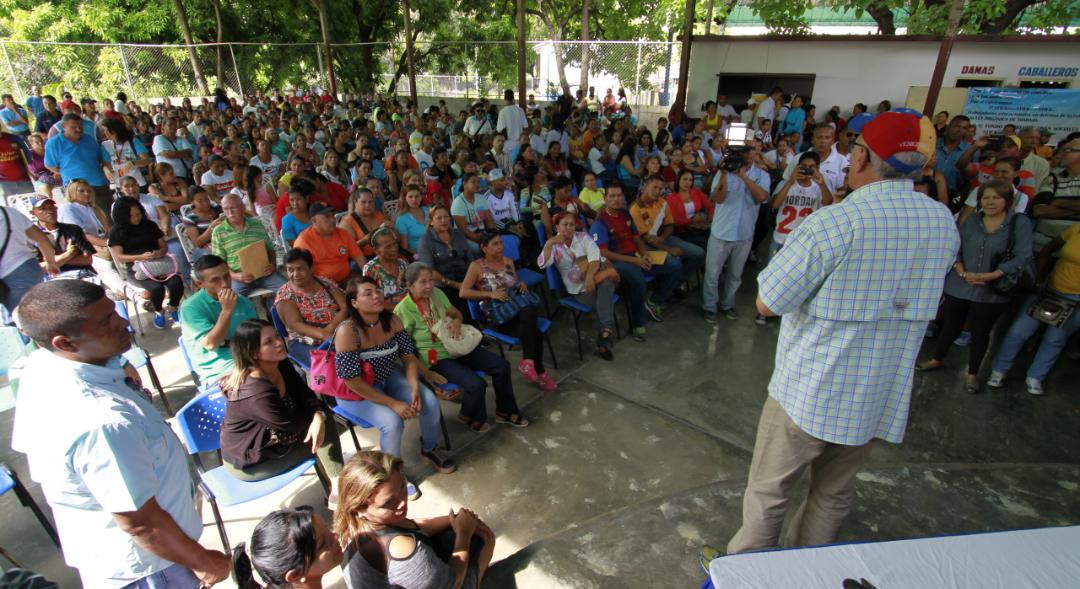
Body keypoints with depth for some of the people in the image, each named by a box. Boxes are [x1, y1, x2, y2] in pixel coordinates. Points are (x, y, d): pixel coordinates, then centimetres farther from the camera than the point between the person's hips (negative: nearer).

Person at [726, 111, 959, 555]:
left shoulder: (834, 223, -22)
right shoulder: (945, 224, -1)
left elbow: (766, 302, -18)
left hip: (809, 392, -6)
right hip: (882, 396, 6)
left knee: (767, 492, 13)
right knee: (834, 495, 24)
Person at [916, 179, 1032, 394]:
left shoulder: (1020, 223, -6)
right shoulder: (972, 220, 3)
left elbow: (1023, 257, -12)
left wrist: (989, 276, -20)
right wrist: (962, 273, -13)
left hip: (992, 292, -2)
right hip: (959, 286, 2)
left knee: (980, 332, 12)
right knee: (950, 326, 15)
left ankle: (972, 373, 29)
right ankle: (936, 360, 35)